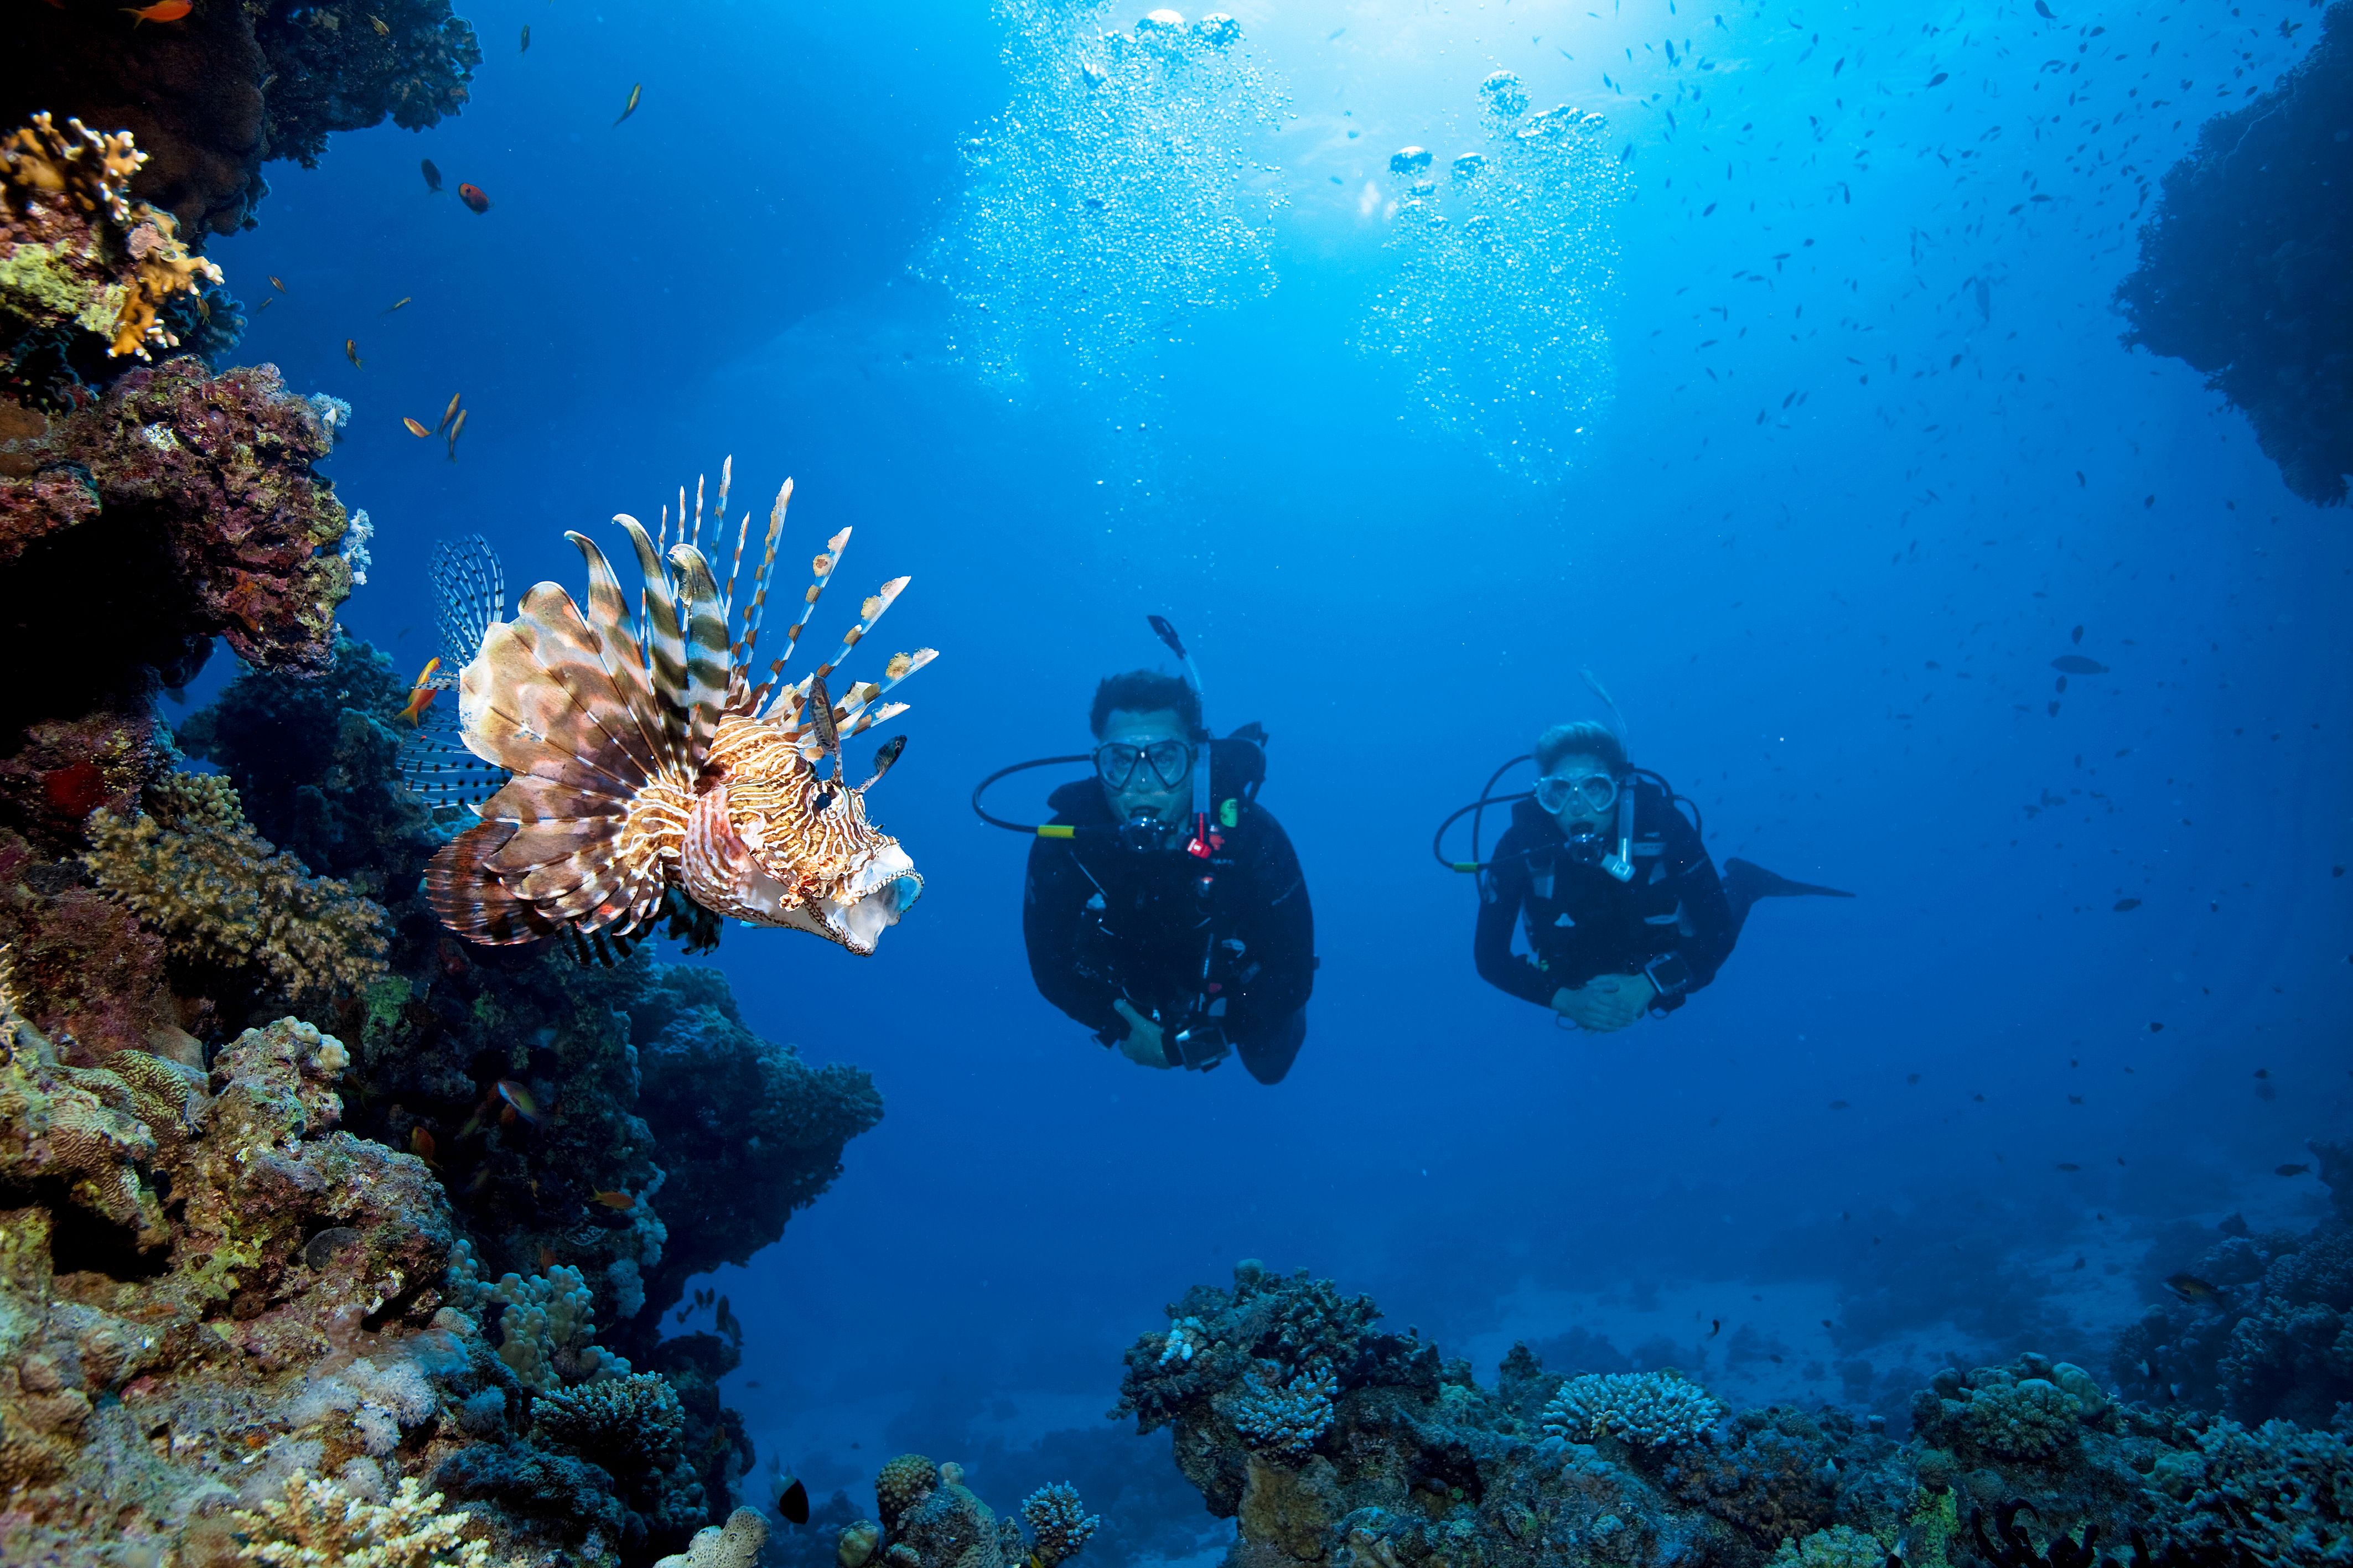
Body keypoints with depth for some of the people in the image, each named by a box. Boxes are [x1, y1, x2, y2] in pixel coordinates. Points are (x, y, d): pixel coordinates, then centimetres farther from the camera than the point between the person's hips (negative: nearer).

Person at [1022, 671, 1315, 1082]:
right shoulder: (1061, 846, -35)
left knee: (1269, 1065, 25)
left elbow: (1292, 975, -30)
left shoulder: (1252, 837, -39)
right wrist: (1123, 1030, -30)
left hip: (1235, 991, -1)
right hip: (1133, 998, 1)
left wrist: (1195, 1043, -32)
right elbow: (1051, 967, -20)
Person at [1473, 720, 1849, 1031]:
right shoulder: (1520, 845, -35)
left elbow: (1719, 931, -29)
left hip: (1656, 971, -1)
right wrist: (1564, 998, -42)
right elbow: (1489, 957, -30)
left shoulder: (1662, 825, -35)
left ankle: (1739, 882, 49)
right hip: (1575, 987, 1)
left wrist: (1649, 984, -41)